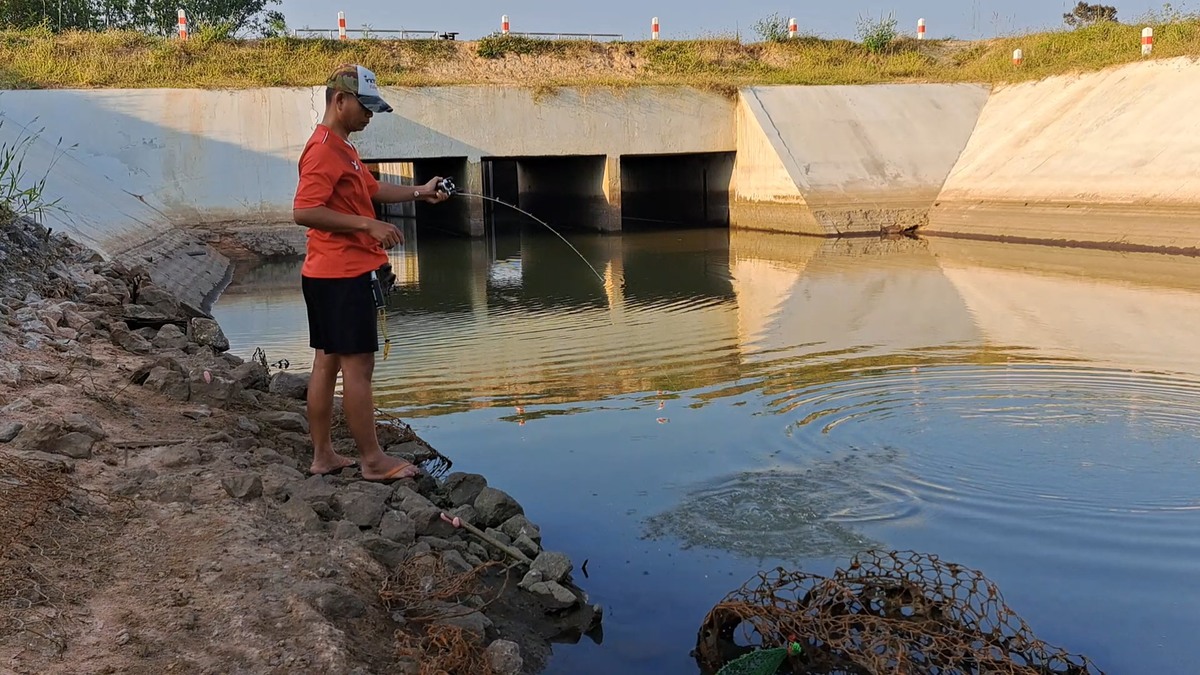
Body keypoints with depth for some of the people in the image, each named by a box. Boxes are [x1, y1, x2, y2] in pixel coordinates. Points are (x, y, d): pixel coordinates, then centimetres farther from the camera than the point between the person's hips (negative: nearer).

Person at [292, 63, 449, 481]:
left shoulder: (341, 147, 16)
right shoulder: (324, 149, -16)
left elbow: (372, 189, 27)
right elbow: (303, 211, -24)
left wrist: (419, 193, 15)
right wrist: (368, 224, -24)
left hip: (329, 274, 11)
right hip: (342, 274, -11)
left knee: (327, 363, 12)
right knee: (358, 366, -5)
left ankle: (323, 456, 19)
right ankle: (373, 460, 2)